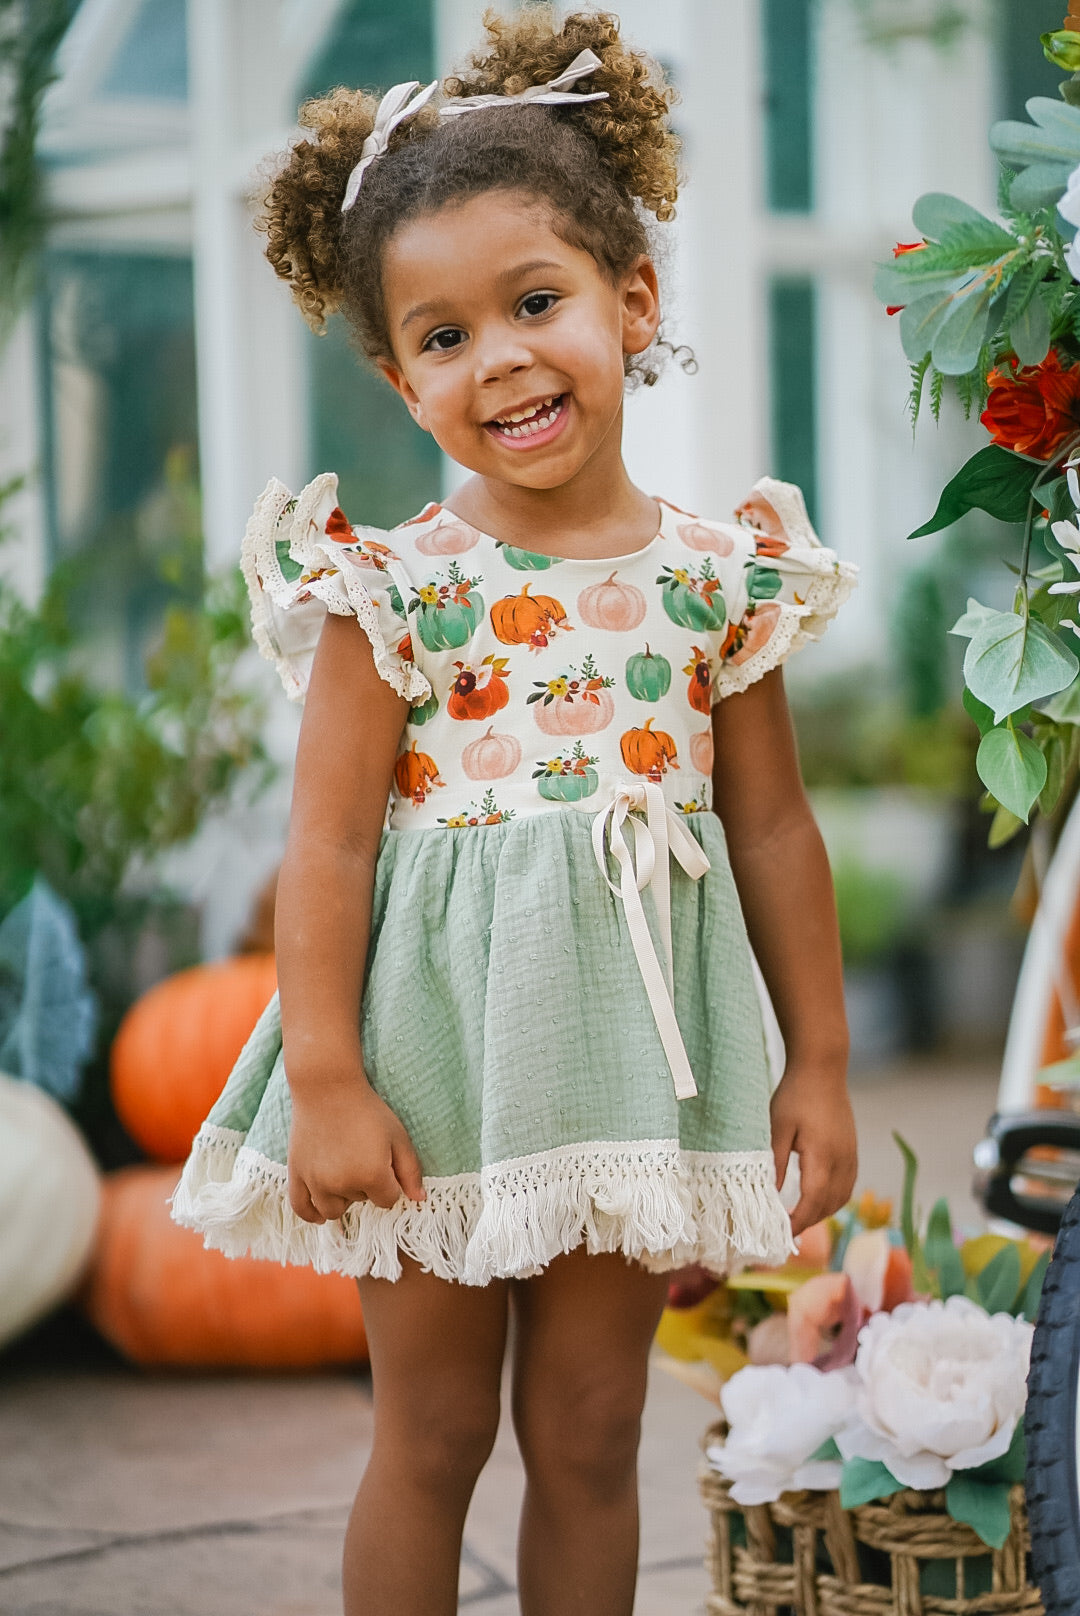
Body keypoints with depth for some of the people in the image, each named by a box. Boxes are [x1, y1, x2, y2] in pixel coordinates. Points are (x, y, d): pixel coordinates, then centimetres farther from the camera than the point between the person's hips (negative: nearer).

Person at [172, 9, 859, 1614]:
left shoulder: (718, 575, 0)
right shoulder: (396, 584, -8)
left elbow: (775, 828, 5)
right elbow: (330, 840, -9)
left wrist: (818, 1058, 7)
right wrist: (325, 1075, -13)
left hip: (631, 1051, 2)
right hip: (443, 1053, -2)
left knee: (590, 1435, 13)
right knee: (431, 1435, 10)